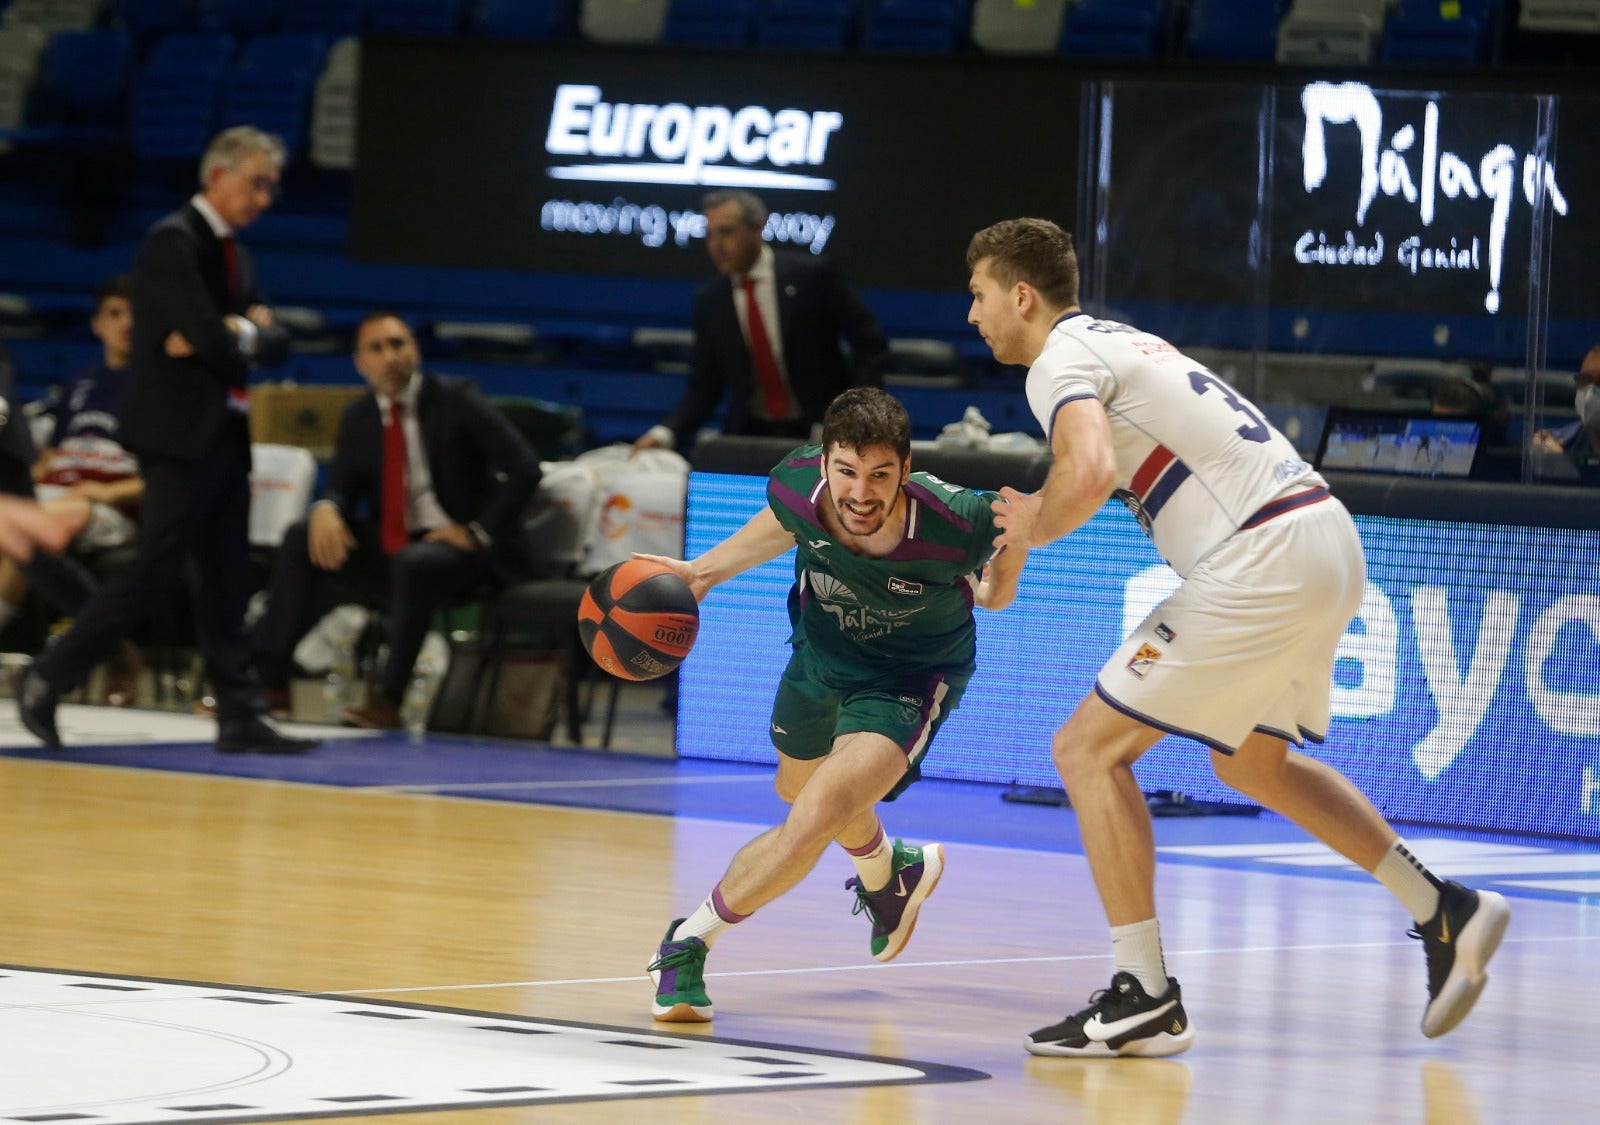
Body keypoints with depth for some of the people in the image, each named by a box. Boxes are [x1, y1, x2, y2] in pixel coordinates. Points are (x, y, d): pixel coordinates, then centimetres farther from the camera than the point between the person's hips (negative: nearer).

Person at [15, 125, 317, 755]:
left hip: (224, 435, 9)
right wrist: (243, 337, 0)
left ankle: (241, 719, 7)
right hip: (180, 433, -9)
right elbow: (211, 338, -21)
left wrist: (243, 333, -9)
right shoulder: (173, 242, -11)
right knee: (155, 572, -11)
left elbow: (275, 344, 11)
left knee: (227, 581, 6)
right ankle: (46, 681, -2)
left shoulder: (234, 255, 18)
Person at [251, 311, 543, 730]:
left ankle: (387, 699, -31)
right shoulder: (359, 417, 9)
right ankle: (268, 678, -17)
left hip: (457, 544, -5)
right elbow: (342, 489, 9)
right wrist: (326, 510, -17)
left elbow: (524, 468, -12)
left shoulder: (457, 400, -6)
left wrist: (478, 533, -18)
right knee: (302, 537, -14)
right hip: (387, 547, 5)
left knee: (415, 563, -38)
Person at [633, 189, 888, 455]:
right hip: (751, 433, 3)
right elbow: (703, 387, 6)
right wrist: (665, 433, -10)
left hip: (820, 432, -3)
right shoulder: (709, 300, 5)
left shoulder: (813, 275, -6)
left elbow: (870, 343, -3)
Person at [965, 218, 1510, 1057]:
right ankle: (1444, 915, 26)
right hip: (1328, 539, 10)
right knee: (1251, 761, 28)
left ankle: (1144, 998, -6)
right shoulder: (1116, 338, 23)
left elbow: (1088, 471, -27)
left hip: (1264, 561, -10)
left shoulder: (1060, 361, -7)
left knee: (1090, 749, -4)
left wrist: (1035, 526, -7)